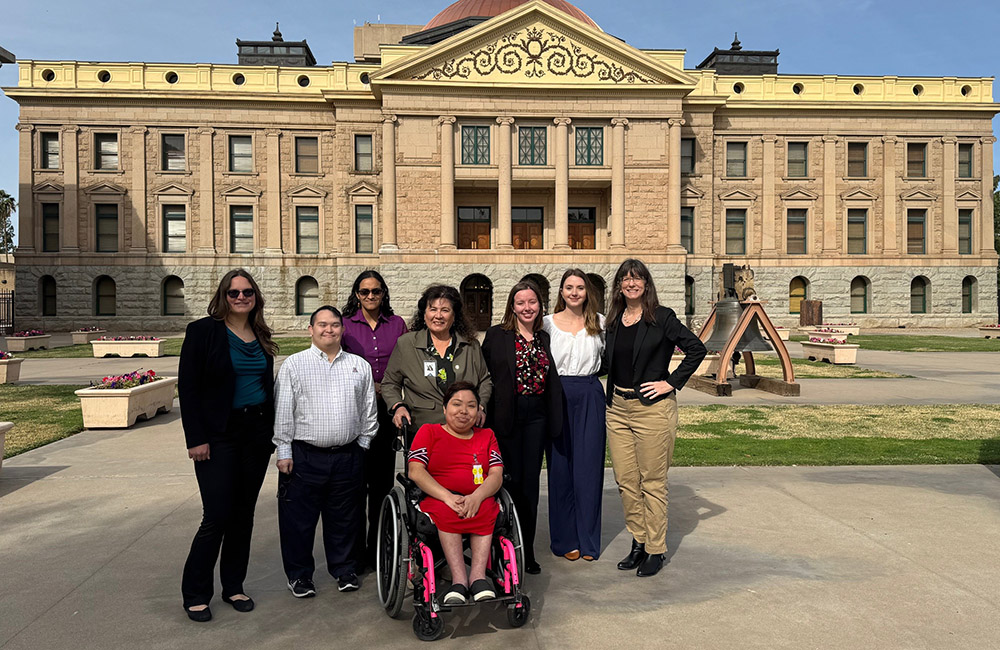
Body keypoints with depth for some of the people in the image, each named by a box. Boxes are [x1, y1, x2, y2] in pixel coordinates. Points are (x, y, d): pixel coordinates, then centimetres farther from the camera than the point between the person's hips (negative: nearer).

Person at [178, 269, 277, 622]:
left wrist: (270, 431, 10)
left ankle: (233, 586, 26)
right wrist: (196, 438, -14)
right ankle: (195, 594, 14)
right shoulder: (203, 331, -6)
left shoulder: (261, 337, 10)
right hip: (219, 435, -5)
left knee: (244, 513, 11)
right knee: (217, 515, -5)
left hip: (256, 433, 5)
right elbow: (187, 387, -9)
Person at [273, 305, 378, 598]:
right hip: (304, 456, -2)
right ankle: (299, 574, 23)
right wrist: (284, 451, -3)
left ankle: (345, 570, 29)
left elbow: (368, 409, 13)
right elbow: (283, 411, 0)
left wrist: (362, 444, 9)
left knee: (345, 518, 12)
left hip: (348, 456, 2)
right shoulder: (294, 364, 2)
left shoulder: (360, 366, 9)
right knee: (299, 518, 6)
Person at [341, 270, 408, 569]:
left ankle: (378, 549, 20)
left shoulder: (397, 324, 8)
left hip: (386, 413, 2)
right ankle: (355, 548, 15)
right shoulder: (345, 325, 4)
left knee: (382, 481, 7)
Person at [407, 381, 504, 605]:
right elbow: (415, 471, -3)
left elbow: (496, 475, 5)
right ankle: (459, 579, -34)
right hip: (437, 499, -2)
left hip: (479, 500, 2)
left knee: (487, 508, -31)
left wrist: (477, 497, -18)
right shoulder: (429, 431, 13)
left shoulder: (487, 436, 20)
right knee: (446, 511, -35)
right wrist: (447, 496, -19)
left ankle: (478, 575, -32)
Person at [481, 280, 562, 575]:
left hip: (536, 416, 4)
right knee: (510, 481, 0)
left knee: (530, 483, 8)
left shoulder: (545, 338, 12)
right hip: (506, 415, -3)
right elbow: (484, 377, -3)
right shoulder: (496, 335, 0)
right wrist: (486, 415, -9)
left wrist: (554, 419, 9)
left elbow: (552, 382, 16)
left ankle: (528, 550, 19)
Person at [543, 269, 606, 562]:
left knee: (589, 467, 2)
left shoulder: (600, 322, 8)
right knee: (560, 467, 4)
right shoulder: (548, 323, 5)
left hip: (590, 397, 1)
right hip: (558, 396, 0)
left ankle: (588, 540, 16)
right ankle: (566, 539, 17)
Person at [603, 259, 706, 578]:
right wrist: (609, 399, 12)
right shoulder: (613, 321, 10)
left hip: (652, 408, -6)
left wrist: (671, 383, -12)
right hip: (617, 408, 6)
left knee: (652, 481, 2)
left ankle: (655, 550, 15)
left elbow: (696, 349, -9)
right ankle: (638, 542, 25)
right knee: (625, 480, 10)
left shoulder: (662, 317, -6)